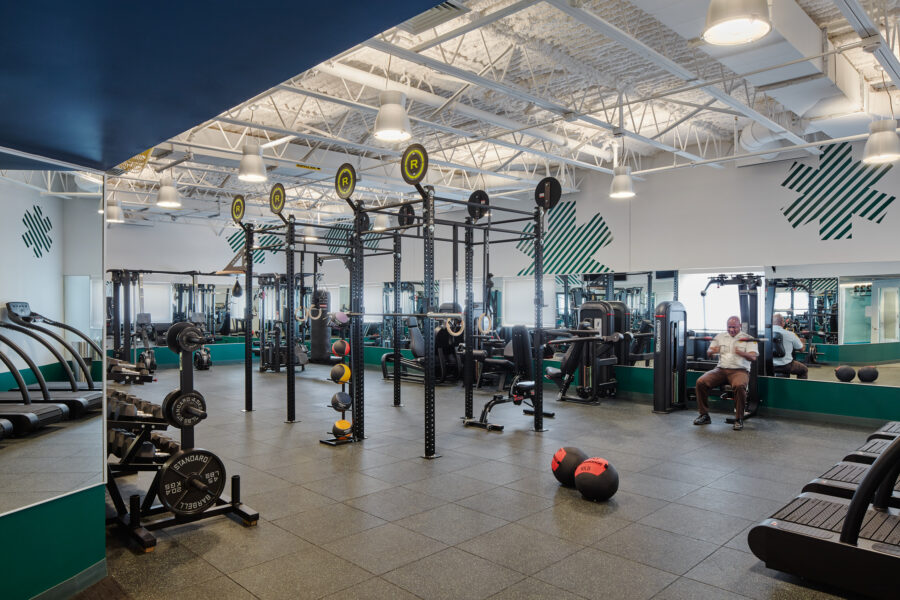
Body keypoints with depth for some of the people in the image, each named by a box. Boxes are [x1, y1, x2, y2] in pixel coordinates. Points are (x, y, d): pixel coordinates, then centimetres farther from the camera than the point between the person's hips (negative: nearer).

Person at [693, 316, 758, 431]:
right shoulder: (720, 336, 16)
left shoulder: (748, 339, 6)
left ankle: (739, 419, -22)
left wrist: (742, 353, -28)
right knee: (701, 382, -20)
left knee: (740, 386, -38)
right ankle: (704, 415, -8)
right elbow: (708, 353, 14)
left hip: (739, 370, -4)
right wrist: (712, 351, -11)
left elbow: (753, 357, -6)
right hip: (721, 369, 4)